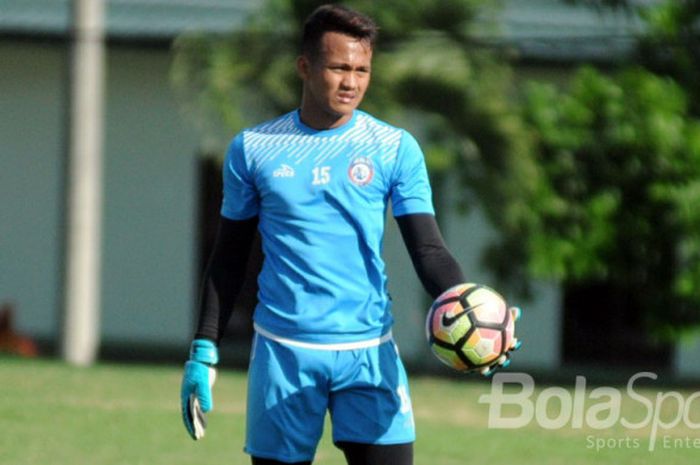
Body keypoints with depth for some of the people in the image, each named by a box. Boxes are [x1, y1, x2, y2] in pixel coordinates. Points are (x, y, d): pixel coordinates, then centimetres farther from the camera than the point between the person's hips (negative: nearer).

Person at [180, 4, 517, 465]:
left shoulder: (396, 149, 2)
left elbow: (429, 250, -3)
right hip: (283, 352, 1)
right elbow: (229, 259, 12)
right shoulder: (253, 149, 4)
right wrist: (204, 351, 7)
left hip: (368, 352, -1)